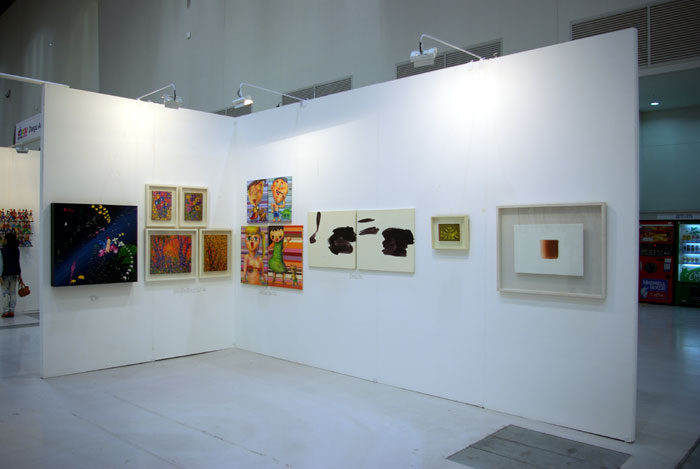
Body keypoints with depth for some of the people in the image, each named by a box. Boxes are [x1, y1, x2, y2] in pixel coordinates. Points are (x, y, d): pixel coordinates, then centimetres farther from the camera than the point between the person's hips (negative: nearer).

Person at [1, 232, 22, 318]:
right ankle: (12, 311, 9)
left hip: (6, 273, -4)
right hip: (15, 272, 4)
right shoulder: (17, 249, 5)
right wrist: (20, 274, 16)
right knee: (13, 292, 7)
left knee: (5, 292, 1)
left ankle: (6, 311, 1)